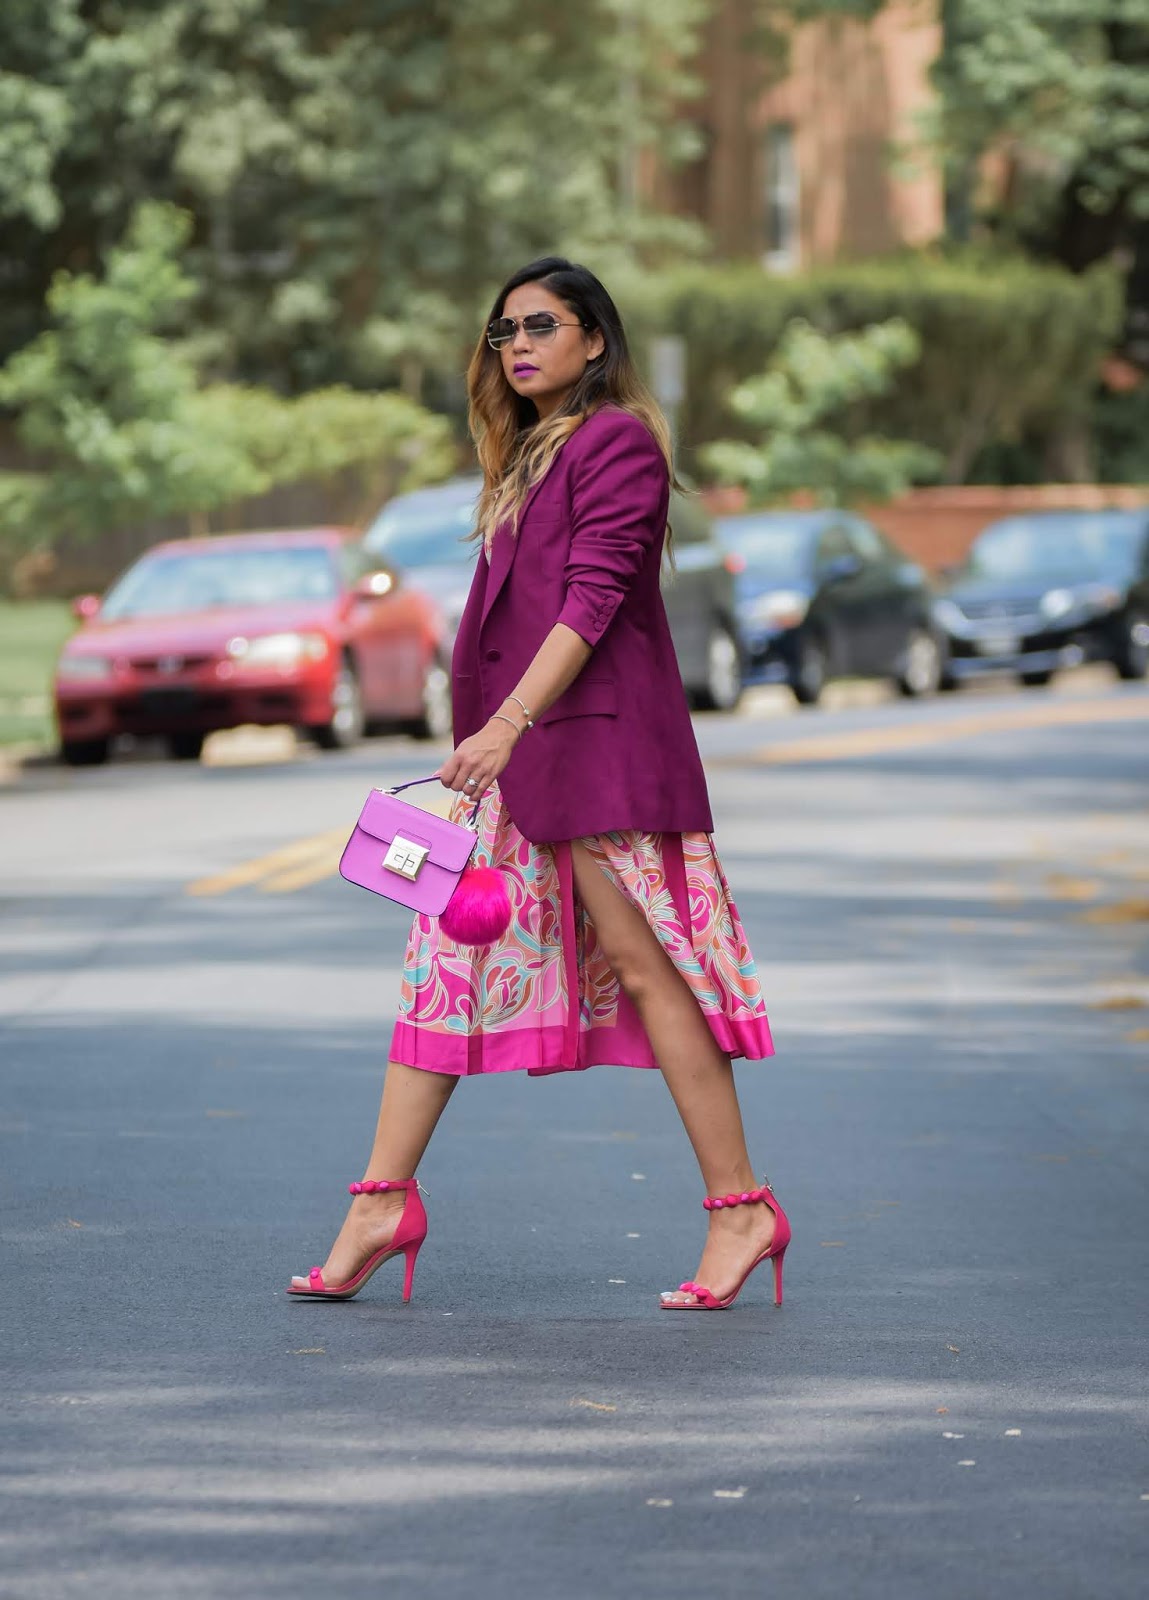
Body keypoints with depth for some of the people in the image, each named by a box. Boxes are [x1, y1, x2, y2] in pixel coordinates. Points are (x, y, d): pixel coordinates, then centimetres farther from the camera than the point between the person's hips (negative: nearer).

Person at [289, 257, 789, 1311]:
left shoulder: (617, 440, -7)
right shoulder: (528, 456, 20)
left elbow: (593, 600, -17)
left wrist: (508, 724, -23)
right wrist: (487, 733, 17)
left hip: (594, 738, -9)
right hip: (507, 744, 9)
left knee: (643, 963, -7)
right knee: (449, 955, 3)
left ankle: (742, 1207, -1)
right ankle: (383, 1202, 2)